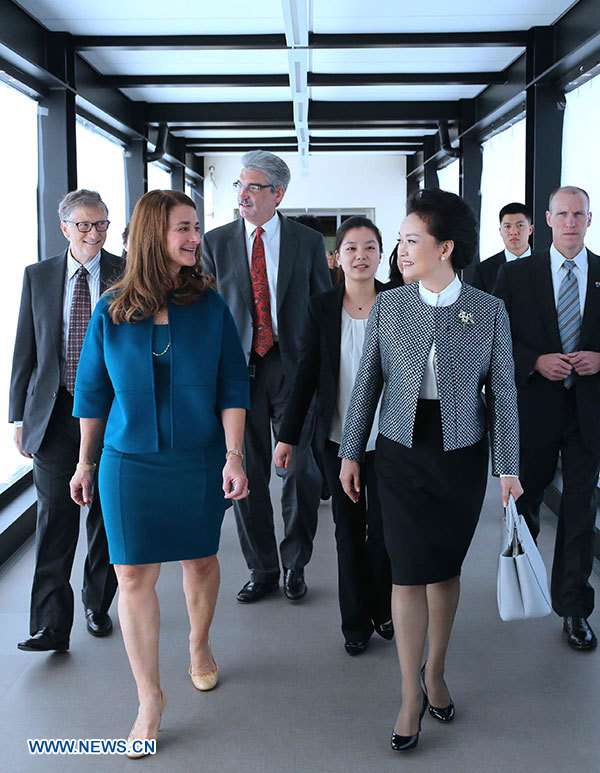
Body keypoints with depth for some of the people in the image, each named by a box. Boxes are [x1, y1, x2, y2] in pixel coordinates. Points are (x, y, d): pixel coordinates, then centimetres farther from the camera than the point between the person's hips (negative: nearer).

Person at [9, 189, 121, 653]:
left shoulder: (127, 275, 1)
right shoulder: (38, 277, 6)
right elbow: (25, 351, 8)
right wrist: (20, 416, 3)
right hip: (55, 414, 1)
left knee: (106, 515, 10)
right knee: (55, 517, -4)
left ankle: (98, 605, 27)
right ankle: (51, 624, 1)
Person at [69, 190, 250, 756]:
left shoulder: (209, 305, -4)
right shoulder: (112, 312, -4)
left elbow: (232, 385, -3)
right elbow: (92, 391, 5)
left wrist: (234, 456, -10)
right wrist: (85, 463, 9)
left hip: (199, 462, 1)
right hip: (129, 463, 0)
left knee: (199, 561, 14)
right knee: (133, 576, 0)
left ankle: (199, 645, 43)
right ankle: (149, 698, 15)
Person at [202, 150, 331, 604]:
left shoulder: (308, 242, 1)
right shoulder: (216, 242, 4)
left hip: (294, 367, -1)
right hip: (238, 367, 1)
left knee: (302, 471, 5)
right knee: (247, 473, 7)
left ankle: (295, 566, 25)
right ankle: (262, 570, 23)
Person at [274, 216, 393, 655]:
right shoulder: (321, 308, -1)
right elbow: (307, 374, 2)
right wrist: (288, 435, 1)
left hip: (388, 437, -1)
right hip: (339, 437, 1)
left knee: (384, 528, 4)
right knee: (349, 529, 9)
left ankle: (384, 610, 28)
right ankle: (356, 622, 24)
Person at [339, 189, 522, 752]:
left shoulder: (489, 312, -4)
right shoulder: (388, 307, -1)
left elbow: (503, 393, -1)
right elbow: (367, 383, 4)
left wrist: (508, 467, -3)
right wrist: (350, 453, 6)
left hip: (462, 455, 0)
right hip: (402, 453, 0)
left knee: (446, 568, 10)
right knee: (409, 572, -2)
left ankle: (435, 673, 31)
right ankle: (411, 694, 12)